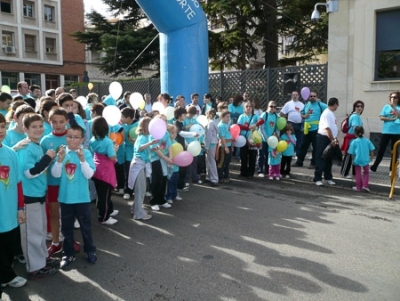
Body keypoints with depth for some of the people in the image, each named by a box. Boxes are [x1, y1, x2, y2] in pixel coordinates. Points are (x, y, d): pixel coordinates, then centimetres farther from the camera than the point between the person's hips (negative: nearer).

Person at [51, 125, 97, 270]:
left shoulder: (86, 153, -8)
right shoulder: (62, 152, -3)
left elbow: (89, 174, -15)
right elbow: (55, 174, -8)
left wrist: (82, 159, -26)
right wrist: (60, 160, -23)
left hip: (82, 197, -2)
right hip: (65, 197, 2)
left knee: (85, 226, 13)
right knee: (66, 227, 14)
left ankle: (90, 250, 29)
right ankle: (68, 253, 28)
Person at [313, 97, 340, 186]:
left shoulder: (332, 113, 13)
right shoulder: (326, 114, -16)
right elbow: (327, 128, -22)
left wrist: (335, 138, 14)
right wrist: (332, 140, -20)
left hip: (330, 139, 9)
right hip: (323, 138, -9)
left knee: (329, 159, 15)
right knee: (320, 159, -4)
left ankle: (328, 178, 24)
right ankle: (317, 179, 1)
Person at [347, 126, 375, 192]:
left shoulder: (354, 142, -4)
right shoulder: (367, 140, 2)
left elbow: (352, 153, -3)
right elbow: (371, 150, 3)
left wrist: (353, 161, 7)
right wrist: (371, 157, 16)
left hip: (357, 160, -2)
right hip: (366, 160, 2)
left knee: (358, 173, 10)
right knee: (366, 172, 18)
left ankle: (358, 187, 15)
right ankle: (365, 185, 7)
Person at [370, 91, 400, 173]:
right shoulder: (386, 106, 4)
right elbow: (381, 117, -2)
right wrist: (391, 119, -11)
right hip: (386, 131, 1)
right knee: (381, 149, 5)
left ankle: (392, 169, 14)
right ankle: (374, 166, 13)